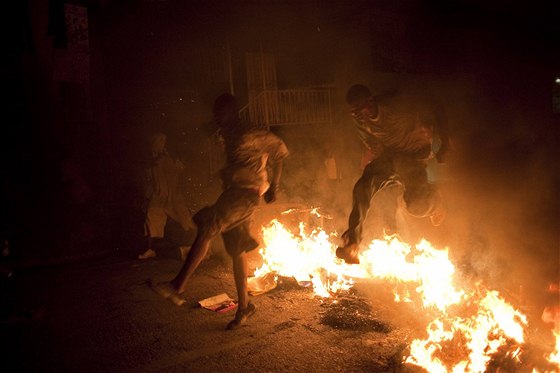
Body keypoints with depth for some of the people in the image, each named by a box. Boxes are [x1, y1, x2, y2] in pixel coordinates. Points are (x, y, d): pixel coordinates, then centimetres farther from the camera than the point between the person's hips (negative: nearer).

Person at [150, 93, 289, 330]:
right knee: (237, 252, 10)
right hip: (231, 193, 9)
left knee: (206, 227, -24)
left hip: (247, 194, -9)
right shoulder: (227, 136, 17)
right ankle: (244, 306, 20)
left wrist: (273, 186, -5)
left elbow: (279, 149, -5)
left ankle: (178, 286, -24)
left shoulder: (250, 135, -8)